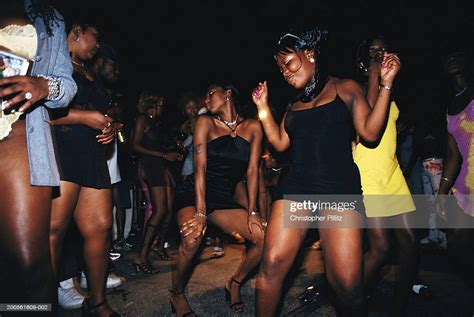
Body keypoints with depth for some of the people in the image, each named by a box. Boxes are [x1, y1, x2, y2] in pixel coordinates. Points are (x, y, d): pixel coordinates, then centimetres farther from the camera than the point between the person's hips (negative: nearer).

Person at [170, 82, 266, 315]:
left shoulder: (252, 127, 2)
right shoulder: (206, 122, -4)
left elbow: (252, 171, -1)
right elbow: (200, 167, -13)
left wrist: (252, 212, -9)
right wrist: (200, 212, -22)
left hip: (224, 199, 3)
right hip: (192, 194, -2)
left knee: (264, 237, -14)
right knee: (192, 238, -32)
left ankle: (235, 284, 13)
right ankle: (176, 293, -2)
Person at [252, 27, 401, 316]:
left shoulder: (346, 89, 9)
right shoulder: (294, 104, 22)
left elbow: (370, 132, 0)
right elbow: (280, 143, 18)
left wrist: (386, 84, -5)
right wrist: (263, 107, 18)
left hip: (340, 187, -3)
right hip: (295, 186, 4)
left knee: (348, 284, -9)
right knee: (272, 263, -7)